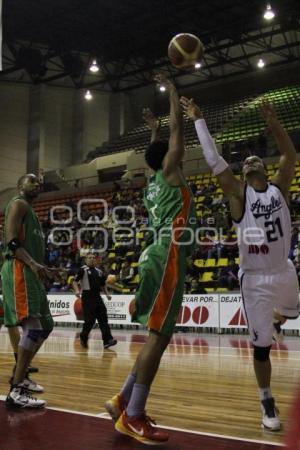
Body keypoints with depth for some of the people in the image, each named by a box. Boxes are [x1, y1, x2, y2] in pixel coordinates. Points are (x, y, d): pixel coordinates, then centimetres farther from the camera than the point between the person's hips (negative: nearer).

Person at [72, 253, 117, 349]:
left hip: (97, 297, 6)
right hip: (87, 298, -6)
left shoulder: (99, 271, 17)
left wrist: (107, 294, 12)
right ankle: (83, 338, 19)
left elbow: (103, 284, 26)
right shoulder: (83, 269, -1)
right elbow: (75, 281, -6)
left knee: (103, 319, -4)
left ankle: (107, 340, -9)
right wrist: (77, 290, -23)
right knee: (89, 320, -4)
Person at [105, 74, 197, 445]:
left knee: (159, 335, 12)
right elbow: (177, 127, 2)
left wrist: (153, 130, 48)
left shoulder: (153, 183, 22)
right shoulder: (170, 172, 2)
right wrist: (172, 90, 13)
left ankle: (124, 400, 15)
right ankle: (133, 417, -10)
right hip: (166, 258, -10)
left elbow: (158, 150, 44)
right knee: (159, 336, -11)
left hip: (159, 257, 10)